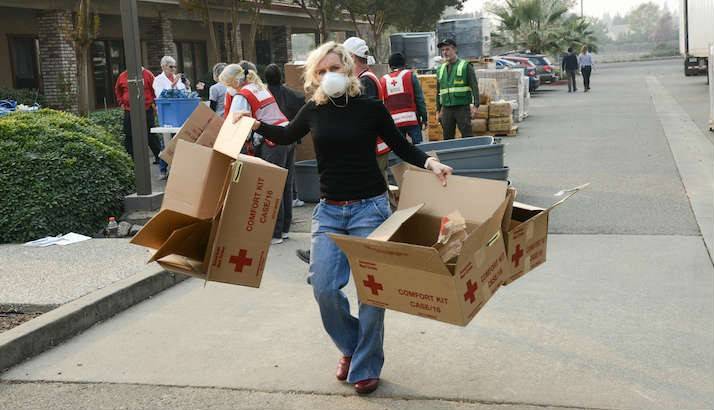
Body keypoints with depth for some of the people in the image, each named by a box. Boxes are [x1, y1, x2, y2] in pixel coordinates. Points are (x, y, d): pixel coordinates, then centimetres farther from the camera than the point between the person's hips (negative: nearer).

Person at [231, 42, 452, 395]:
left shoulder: (371, 108, -4)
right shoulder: (313, 110, 4)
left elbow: (401, 147, 5)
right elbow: (287, 136, 22)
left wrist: (430, 163, -13)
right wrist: (255, 124, 7)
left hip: (369, 207, -3)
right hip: (329, 210, 3)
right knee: (324, 288, -4)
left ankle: (366, 367, 16)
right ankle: (351, 346, 25)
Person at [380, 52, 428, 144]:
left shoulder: (383, 80, 9)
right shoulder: (410, 75, 2)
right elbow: (419, 99, -2)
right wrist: (424, 118, 2)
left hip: (394, 122, 3)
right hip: (412, 118, -3)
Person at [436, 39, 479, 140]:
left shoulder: (465, 66, 0)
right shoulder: (440, 69, 15)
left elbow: (474, 86, -5)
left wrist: (475, 105, -13)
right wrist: (438, 110, 17)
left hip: (462, 107, -5)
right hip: (446, 109, 5)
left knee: (467, 136, -6)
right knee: (447, 137, 7)